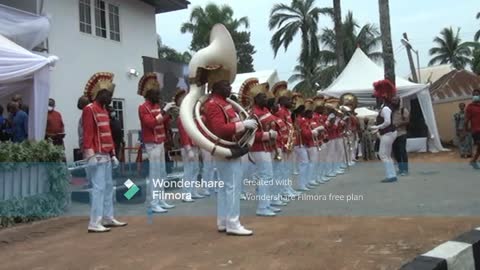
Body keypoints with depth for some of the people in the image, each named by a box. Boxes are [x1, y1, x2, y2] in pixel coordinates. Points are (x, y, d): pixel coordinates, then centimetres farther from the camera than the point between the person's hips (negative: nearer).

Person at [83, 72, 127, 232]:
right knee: (99, 188, -11)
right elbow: (88, 134, -18)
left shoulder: (104, 109, 18)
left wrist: (113, 154, 19)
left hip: (106, 155, 10)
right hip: (97, 155, -10)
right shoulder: (89, 109, -11)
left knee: (108, 187, 14)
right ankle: (94, 223, -7)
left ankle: (108, 218, 23)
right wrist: (91, 155, -24)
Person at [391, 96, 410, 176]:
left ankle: (405, 170, -1)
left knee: (402, 152, -6)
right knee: (396, 152, 7)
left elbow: (407, 121, -11)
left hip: (401, 134, -5)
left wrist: (397, 125, -21)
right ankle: (400, 169, 17)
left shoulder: (403, 110, -2)